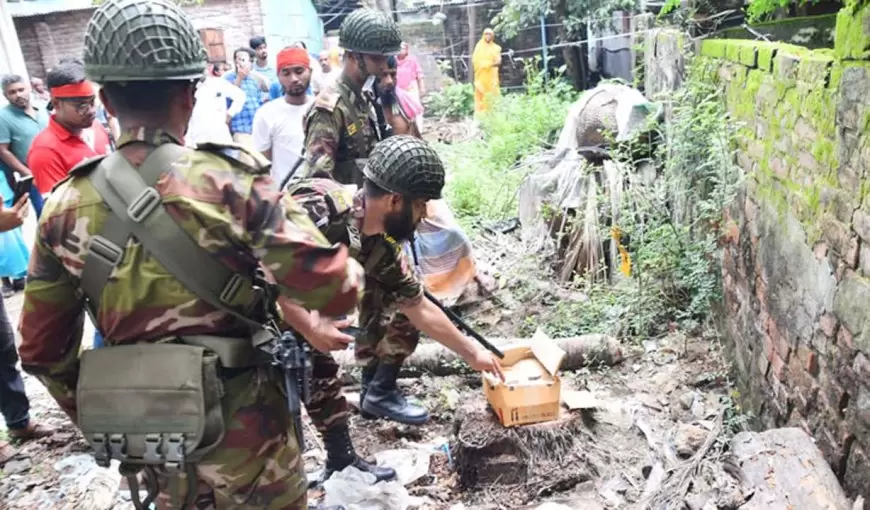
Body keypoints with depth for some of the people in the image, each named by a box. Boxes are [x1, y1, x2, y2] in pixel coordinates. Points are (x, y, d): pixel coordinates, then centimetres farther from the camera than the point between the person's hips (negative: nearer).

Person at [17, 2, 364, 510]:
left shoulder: (65, 208, -5)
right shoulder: (231, 183, -19)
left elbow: (42, 351, 4)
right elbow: (334, 291, -24)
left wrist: (97, 420, 18)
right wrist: (349, 270, -1)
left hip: (142, 426, 4)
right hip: (239, 421, -4)